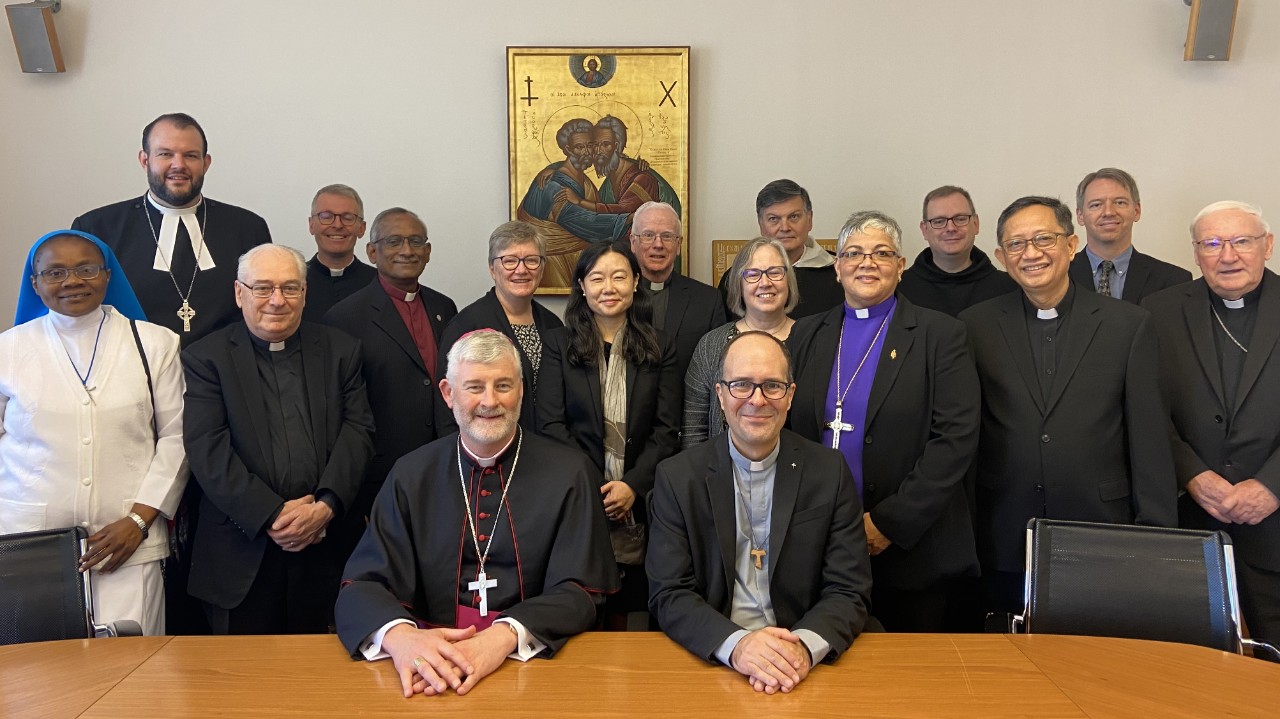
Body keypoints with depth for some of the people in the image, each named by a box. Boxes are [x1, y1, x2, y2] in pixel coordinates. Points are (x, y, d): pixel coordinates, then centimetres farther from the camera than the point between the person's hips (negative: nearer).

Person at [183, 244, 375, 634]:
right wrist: (273, 515, -15)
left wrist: (325, 506, -13)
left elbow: (358, 430, 1)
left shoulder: (340, 350, 9)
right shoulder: (206, 358, 2)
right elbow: (207, 450, -8)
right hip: (242, 554, -1)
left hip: (325, 547, 2)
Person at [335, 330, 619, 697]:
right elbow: (363, 586, 0)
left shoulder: (569, 474, 0)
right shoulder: (410, 475, 5)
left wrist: (504, 637, -23)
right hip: (433, 663, 1)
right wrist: (400, 635, -23)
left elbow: (579, 593, -5)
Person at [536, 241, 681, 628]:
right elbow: (550, 424, -3)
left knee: (621, 609, 8)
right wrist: (593, 487, -12)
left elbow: (667, 430, 2)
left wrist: (633, 485, -12)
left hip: (636, 505, 1)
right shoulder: (560, 344, 4)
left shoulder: (659, 349, 8)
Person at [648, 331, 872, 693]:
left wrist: (805, 647, -20)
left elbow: (850, 592, 0)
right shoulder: (677, 477, 0)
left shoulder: (829, 471, 2)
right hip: (709, 660, 0)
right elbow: (669, 595, -3)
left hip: (803, 662, 0)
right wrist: (734, 644, -22)